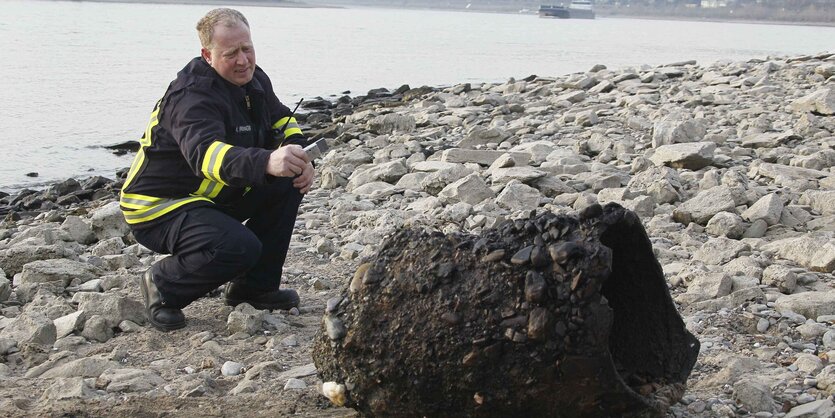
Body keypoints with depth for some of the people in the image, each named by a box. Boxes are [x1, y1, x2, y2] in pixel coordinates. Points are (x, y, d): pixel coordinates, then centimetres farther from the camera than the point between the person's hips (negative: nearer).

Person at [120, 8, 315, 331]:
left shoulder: (253, 80, 0)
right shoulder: (191, 97, -27)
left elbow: (283, 123, 14)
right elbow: (205, 153, -46)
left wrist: (299, 161, -9)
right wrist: (267, 162, -64)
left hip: (215, 196, 9)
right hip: (158, 207, -9)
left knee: (290, 181, -8)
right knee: (239, 248, -32)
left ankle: (255, 286, 3)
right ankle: (163, 287, -4)